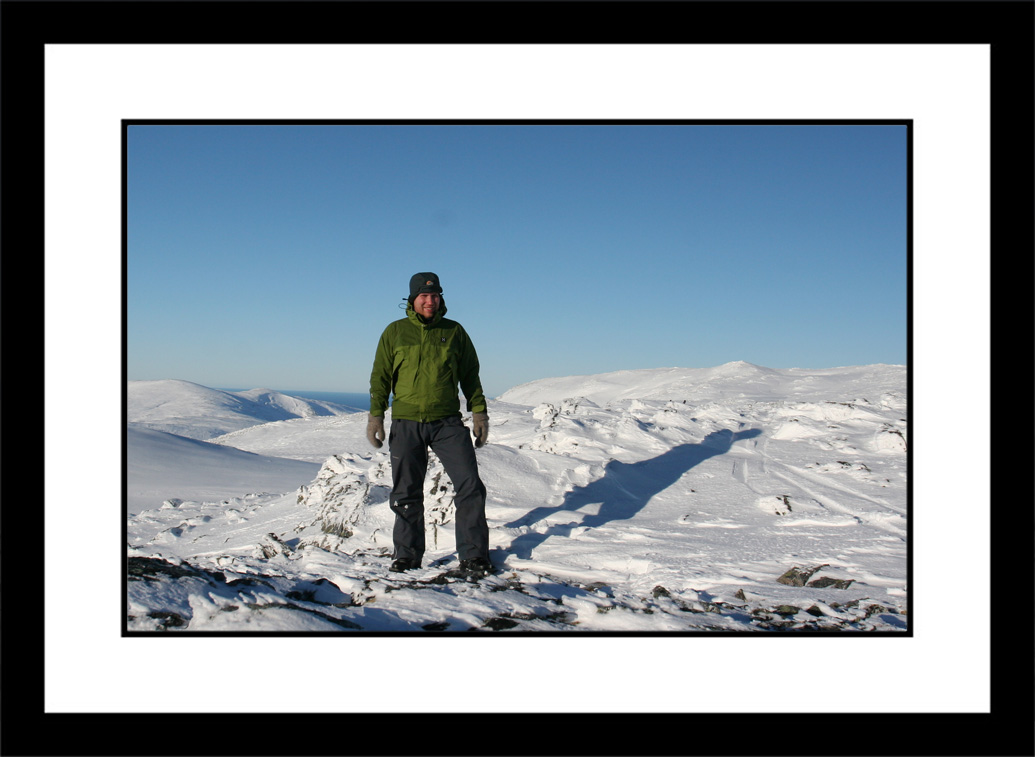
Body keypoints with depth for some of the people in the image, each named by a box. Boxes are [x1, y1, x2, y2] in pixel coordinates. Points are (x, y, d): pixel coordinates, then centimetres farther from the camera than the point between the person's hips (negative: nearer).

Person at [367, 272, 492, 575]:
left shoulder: (454, 331, 9)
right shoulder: (395, 332, 8)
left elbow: (470, 376, 13)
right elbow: (380, 377, 11)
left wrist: (479, 413, 6)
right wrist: (375, 415, 3)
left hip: (447, 423, 0)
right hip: (406, 424, 0)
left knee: (470, 486, -9)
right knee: (406, 495, 6)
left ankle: (473, 556, 0)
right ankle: (407, 555, 21)